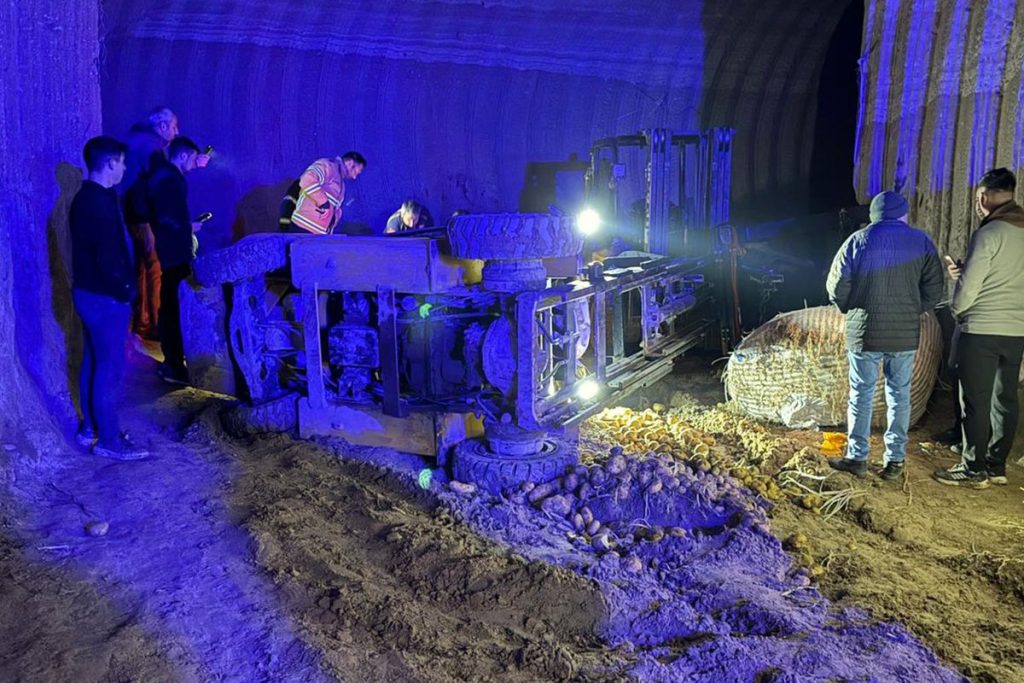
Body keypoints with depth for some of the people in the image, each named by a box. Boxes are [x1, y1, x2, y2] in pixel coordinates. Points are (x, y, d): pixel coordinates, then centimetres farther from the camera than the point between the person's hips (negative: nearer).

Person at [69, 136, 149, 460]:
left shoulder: (85, 197, 11)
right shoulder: (100, 202, -21)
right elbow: (108, 255, -24)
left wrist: (121, 286, 14)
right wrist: (124, 289, -11)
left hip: (90, 292, 10)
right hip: (105, 297, -10)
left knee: (93, 363, 17)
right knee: (109, 367, -3)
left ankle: (90, 428, 28)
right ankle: (109, 439, 6)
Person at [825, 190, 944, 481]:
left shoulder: (858, 240, -3)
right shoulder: (921, 241, 3)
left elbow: (837, 286, -3)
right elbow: (933, 290, 2)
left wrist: (851, 311, 14)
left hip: (865, 333, -2)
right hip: (906, 334, 2)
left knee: (861, 394, 6)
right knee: (899, 394, 10)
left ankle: (857, 458, 10)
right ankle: (895, 460, 13)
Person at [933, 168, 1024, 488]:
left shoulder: (989, 233, -13)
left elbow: (969, 288, -13)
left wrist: (955, 309, 6)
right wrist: (964, 271, 11)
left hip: (982, 330, -8)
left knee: (976, 402, 0)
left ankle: (974, 470, 7)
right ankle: (996, 466, 21)